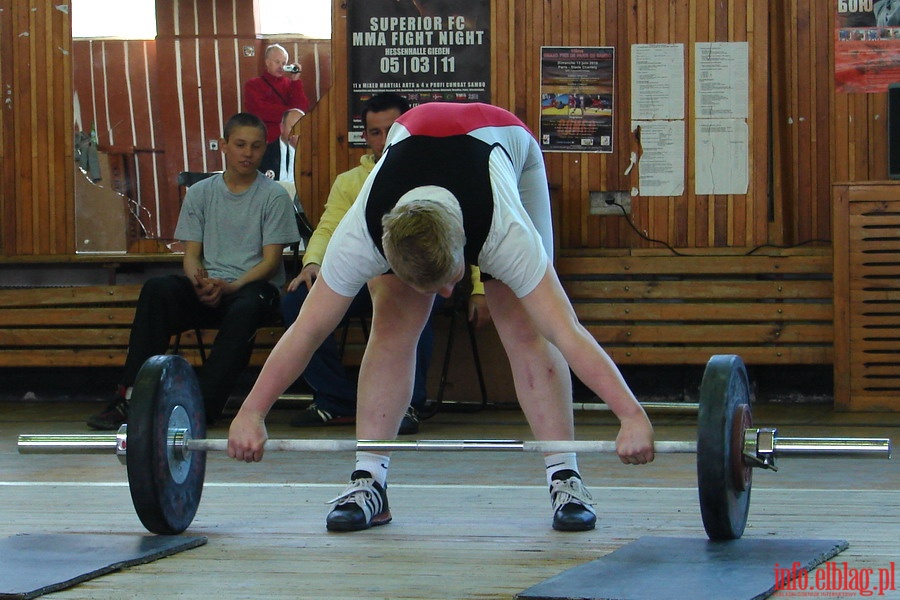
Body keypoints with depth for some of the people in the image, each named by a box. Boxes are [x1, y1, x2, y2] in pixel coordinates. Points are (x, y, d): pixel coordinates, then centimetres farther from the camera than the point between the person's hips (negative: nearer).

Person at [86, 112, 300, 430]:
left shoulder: (275, 196, 2)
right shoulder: (200, 193, 11)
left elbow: (271, 261, -4)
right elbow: (191, 254, 8)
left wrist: (229, 287, -20)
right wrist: (200, 282, -17)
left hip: (255, 285, -3)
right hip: (208, 287, 3)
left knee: (245, 309, -40)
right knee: (156, 289, -28)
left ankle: (202, 406, -43)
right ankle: (130, 398, -35)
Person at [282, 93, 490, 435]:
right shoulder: (350, 182, 20)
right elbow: (329, 229, 6)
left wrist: (479, 289, -5)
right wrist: (312, 262, -17)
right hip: (366, 278, 4)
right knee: (296, 301, -20)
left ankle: (408, 403, -27)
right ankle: (338, 402, -8)